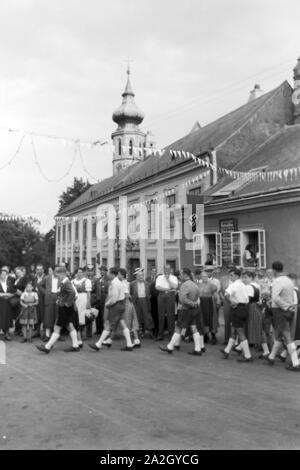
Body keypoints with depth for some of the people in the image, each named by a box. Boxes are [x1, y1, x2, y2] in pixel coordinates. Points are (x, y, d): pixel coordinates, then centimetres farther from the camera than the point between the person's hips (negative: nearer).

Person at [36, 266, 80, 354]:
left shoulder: (66, 283, -21)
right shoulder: (63, 283, 9)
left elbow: (73, 292, -37)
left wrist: (68, 303, -27)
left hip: (65, 309, -10)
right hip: (63, 309, 10)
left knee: (57, 328, -1)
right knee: (70, 327, 13)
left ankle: (47, 347, 7)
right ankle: (75, 346, 18)